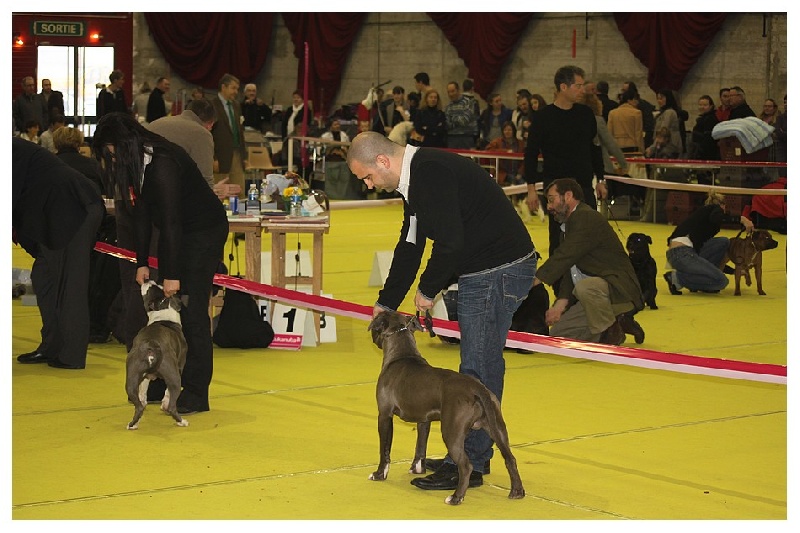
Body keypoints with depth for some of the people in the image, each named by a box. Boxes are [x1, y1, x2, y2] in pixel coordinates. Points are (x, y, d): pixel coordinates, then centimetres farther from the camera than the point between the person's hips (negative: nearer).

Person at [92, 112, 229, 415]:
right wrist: (142, 263, 2)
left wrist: (172, 275, -27)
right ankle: (161, 384, 16)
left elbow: (170, 220, -28)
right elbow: (142, 214, 5)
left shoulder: (163, 165, -29)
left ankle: (196, 395, -7)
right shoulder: (138, 165, -1)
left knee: (190, 309, -11)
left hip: (205, 232, -9)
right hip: (176, 234, 9)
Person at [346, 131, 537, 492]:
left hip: (500, 271, -11)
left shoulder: (431, 173, -20)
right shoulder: (416, 178, 13)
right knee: (479, 365, 16)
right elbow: (409, 247, 20)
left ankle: (467, 466, -1)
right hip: (478, 272, 11)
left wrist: (428, 290, -11)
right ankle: (471, 453, 25)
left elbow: (450, 241, -26)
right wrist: (386, 303, 19)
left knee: (478, 367, -7)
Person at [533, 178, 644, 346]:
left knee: (585, 286, -40)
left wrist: (534, 280, -22)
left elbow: (564, 257, -24)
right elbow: (569, 272, 10)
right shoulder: (568, 226, 18)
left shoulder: (587, 218, -14)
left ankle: (611, 332, -14)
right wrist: (560, 305, -5)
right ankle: (617, 325, 12)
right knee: (557, 333, 3)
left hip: (620, 290, -10)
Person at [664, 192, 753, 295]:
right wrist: (741, 219, -19)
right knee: (721, 281, -12)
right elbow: (715, 218, -21)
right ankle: (677, 278, -7)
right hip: (681, 254, -9)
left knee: (724, 242, 15)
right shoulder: (716, 208, 8)